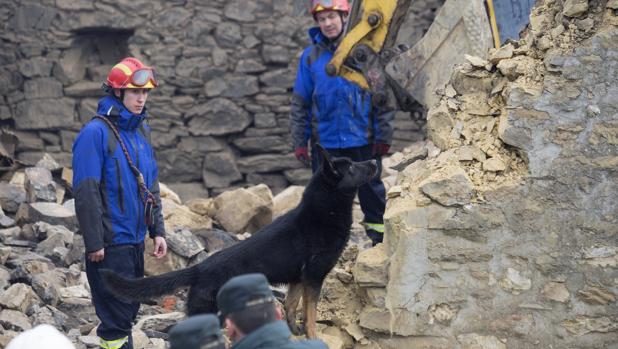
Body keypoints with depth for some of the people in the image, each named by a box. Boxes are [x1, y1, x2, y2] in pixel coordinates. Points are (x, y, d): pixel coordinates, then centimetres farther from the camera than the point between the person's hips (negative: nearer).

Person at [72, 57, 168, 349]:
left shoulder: (142, 132, 11)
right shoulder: (95, 133, -14)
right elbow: (85, 193, -17)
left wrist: (157, 231, 13)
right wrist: (94, 243, -18)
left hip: (135, 241, 8)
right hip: (109, 245, -8)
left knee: (129, 311, 14)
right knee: (116, 316, -6)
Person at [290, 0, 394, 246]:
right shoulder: (311, 56, 2)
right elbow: (300, 103, 7)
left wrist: (384, 136, -3)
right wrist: (299, 142, 4)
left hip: (362, 140, -2)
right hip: (325, 141, 2)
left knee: (371, 191, 8)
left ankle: (380, 239, 19)